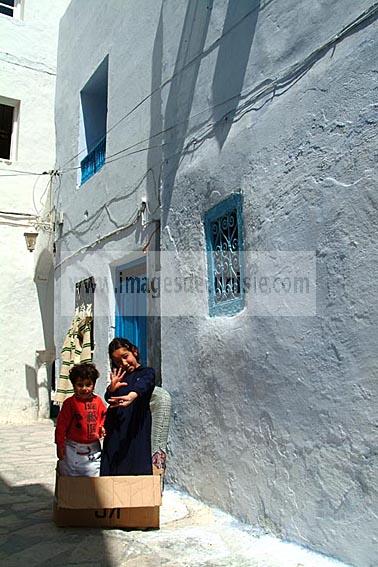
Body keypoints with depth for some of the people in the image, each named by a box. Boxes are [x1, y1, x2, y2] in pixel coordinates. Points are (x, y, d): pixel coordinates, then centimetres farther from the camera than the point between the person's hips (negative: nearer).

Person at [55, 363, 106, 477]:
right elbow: (61, 425, -8)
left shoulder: (97, 401, -1)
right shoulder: (69, 403, -11)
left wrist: (102, 427, -4)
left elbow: (104, 415, 14)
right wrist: (60, 445, -7)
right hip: (74, 449, -3)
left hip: (93, 449, 3)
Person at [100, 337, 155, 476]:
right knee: (112, 469, 2)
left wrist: (131, 397, -42)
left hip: (136, 429, -4)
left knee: (137, 468, -8)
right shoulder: (118, 377, 18)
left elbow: (141, 386, -20)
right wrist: (112, 389, -17)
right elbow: (108, 398, 6)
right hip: (115, 429, 4)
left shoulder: (147, 373, 2)